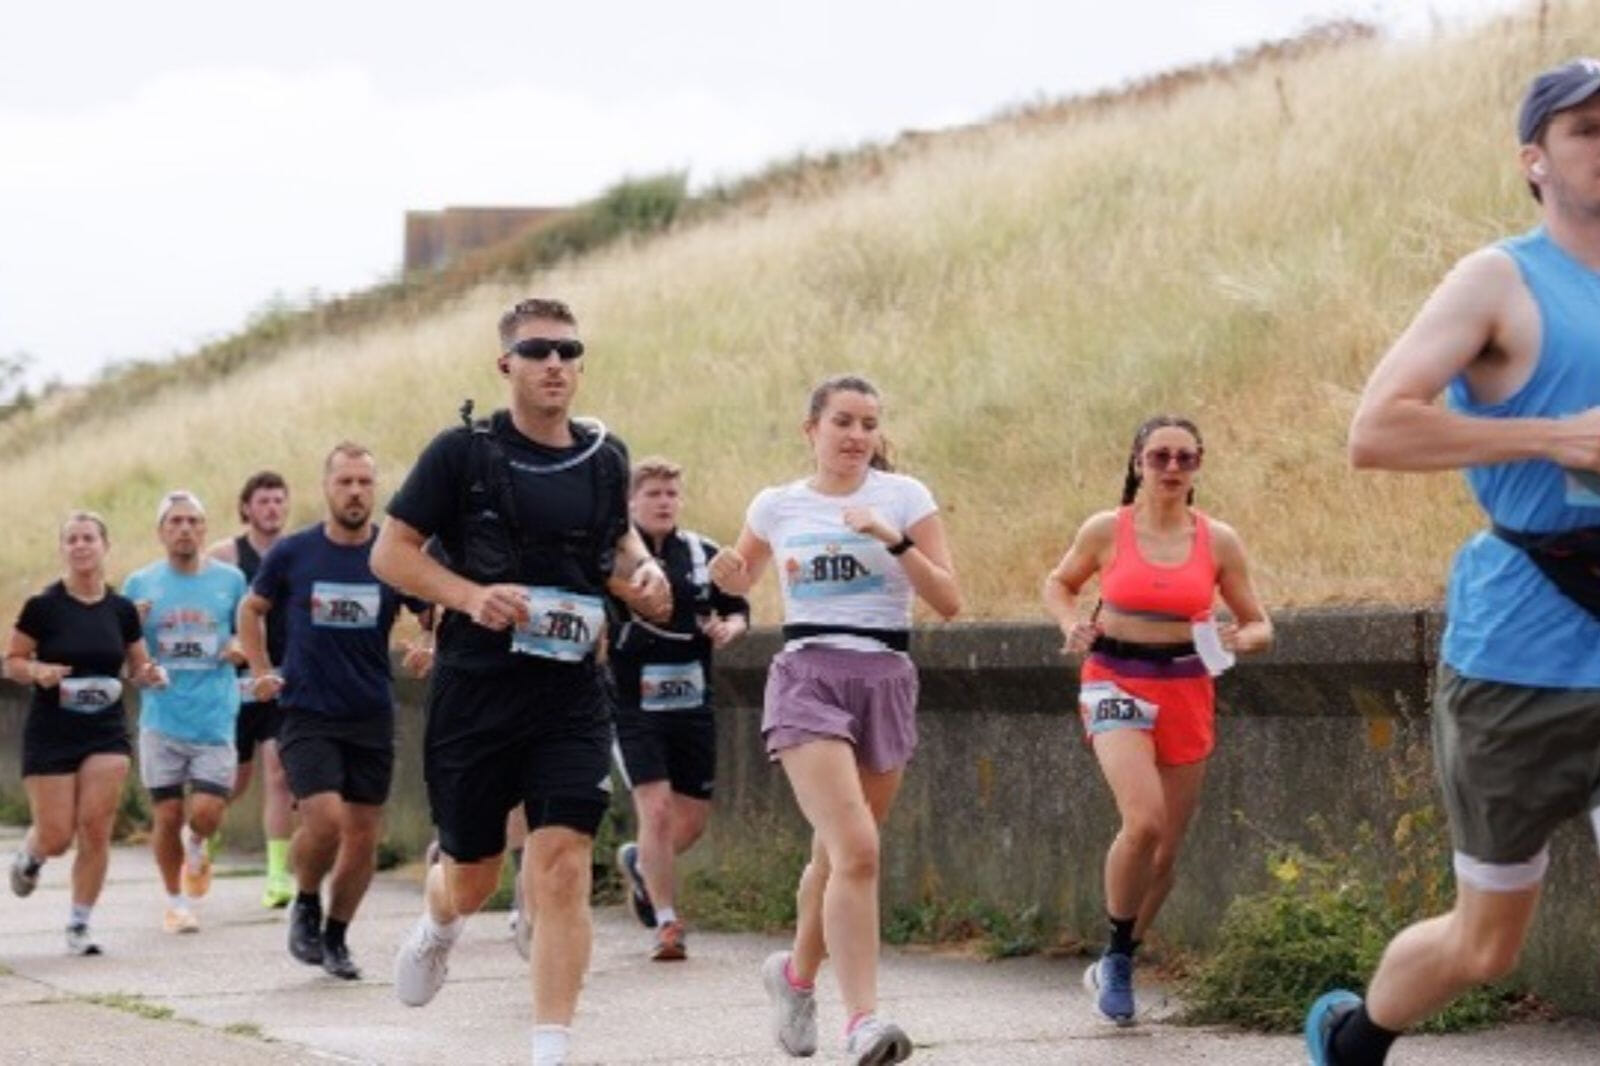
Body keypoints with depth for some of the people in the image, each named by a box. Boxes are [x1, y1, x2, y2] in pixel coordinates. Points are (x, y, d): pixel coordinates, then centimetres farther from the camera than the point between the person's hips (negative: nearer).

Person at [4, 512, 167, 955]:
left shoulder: (122, 610, 2)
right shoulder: (43, 607, -6)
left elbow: (136, 667, 13)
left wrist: (149, 674, -9)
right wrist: (39, 672, -21)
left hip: (106, 732, 2)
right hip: (50, 734, -2)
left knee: (96, 830, -9)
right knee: (56, 838, -3)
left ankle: (79, 925, 4)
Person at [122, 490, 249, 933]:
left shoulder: (229, 580, 4)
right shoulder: (140, 584, 4)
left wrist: (239, 648, -7)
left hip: (215, 719, 0)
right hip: (161, 719, 0)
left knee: (207, 813, -9)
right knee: (167, 815, 2)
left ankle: (195, 847, 27)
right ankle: (176, 902, 20)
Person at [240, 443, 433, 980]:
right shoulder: (293, 553, -3)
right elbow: (251, 609, 14)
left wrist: (430, 649, -14)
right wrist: (262, 671, 5)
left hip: (373, 716, 2)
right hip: (307, 713, -2)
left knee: (363, 834, 5)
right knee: (324, 819, -18)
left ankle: (336, 936, 23)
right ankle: (305, 905, 9)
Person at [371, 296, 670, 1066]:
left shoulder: (604, 460, 8)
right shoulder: (464, 452, -5)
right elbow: (390, 553, -3)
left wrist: (641, 572, 4)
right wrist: (473, 596, -18)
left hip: (571, 694, 2)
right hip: (474, 691, -2)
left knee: (562, 868, -12)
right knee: (471, 876, 11)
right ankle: (437, 927, 49)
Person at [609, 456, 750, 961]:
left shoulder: (704, 554, 5)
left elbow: (738, 610, 16)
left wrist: (730, 627, -5)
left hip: (692, 705, 4)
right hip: (634, 706, -4)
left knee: (692, 820, 8)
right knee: (656, 809, -14)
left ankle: (640, 863, 40)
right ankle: (666, 924, -1)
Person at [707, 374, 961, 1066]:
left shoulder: (905, 497, 4)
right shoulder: (777, 506, 6)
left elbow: (949, 601, -2)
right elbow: (743, 579, 24)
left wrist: (895, 540, -15)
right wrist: (727, 574, 1)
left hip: (886, 679, 2)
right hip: (808, 676, -2)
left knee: (839, 854, 11)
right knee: (856, 850, -21)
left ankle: (796, 973, 39)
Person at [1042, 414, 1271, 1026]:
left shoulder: (1219, 542, 2)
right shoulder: (1107, 531, -2)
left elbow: (1258, 625, 9)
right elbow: (1059, 583, 15)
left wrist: (1240, 639, -14)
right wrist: (1071, 625, -6)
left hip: (1187, 693, 3)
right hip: (1117, 684, -3)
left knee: (1168, 844, 8)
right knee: (1144, 820, -23)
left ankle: (1115, 967, 29)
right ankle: (1118, 957, -2)